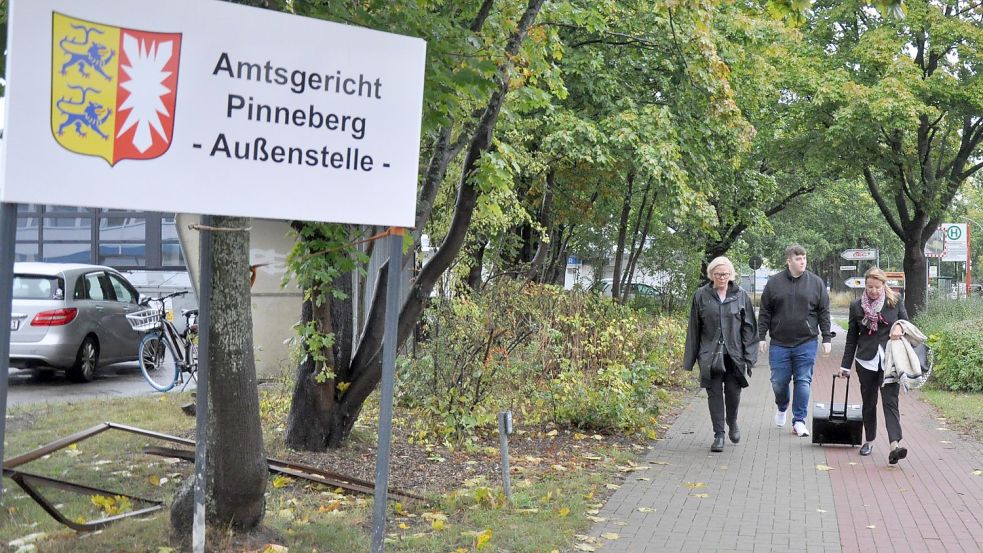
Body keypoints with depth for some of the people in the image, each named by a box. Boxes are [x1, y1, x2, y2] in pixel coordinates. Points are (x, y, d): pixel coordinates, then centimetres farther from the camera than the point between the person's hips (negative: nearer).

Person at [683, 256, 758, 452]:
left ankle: (732, 421, 33)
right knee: (714, 393, 0)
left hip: (734, 354, 0)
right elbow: (694, 328, 6)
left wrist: (749, 356, -2)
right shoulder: (701, 296, 2)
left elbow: (748, 327, 5)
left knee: (733, 391, 3)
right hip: (709, 354, 0)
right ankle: (718, 434, 8)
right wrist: (690, 358, 5)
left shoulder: (740, 296, 4)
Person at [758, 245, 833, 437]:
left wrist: (827, 338, 1)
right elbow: (764, 312, 6)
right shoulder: (774, 282, 2)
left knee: (803, 382, 0)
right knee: (779, 381, 7)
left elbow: (824, 313, 5)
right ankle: (782, 408, 37)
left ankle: (799, 420, 10)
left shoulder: (816, 283, 3)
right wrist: (761, 337, 1)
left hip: (806, 343, 0)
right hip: (779, 343, 1)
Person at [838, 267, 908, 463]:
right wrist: (845, 365, 11)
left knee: (890, 401, -12)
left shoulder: (895, 301, 2)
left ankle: (895, 446, -21)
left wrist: (900, 326, -13)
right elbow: (852, 337, 10)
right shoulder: (856, 306, 4)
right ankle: (869, 441, 27)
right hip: (867, 360, 2)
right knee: (869, 402, 11)